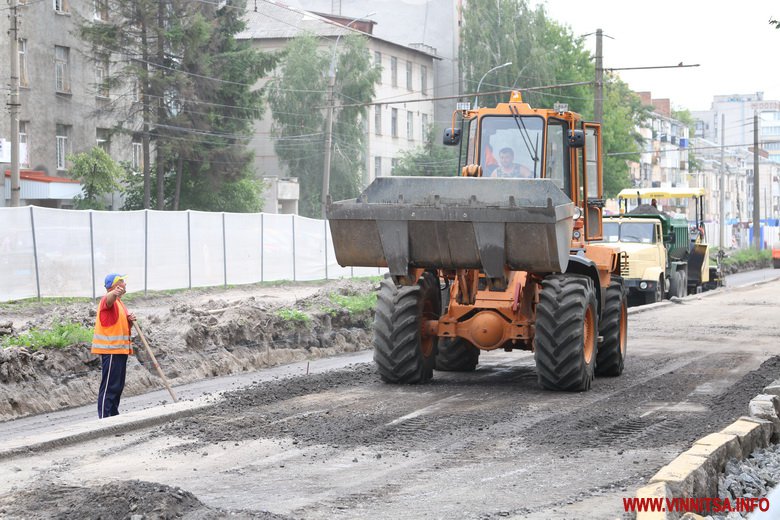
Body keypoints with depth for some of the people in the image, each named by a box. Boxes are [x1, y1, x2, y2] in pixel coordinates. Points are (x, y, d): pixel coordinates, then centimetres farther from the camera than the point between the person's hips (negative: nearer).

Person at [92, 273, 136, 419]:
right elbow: (109, 298, -37)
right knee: (109, 386, -11)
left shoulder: (119, 303, 19)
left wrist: (130, 321, 3)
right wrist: (114, 293, -61)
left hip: (120, 349, 10)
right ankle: (103, 418, -11)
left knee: (118, 386, 15)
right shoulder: (108, 300, -11)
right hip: (110, 350, -10)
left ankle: (114, 416, 24)